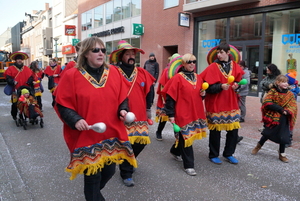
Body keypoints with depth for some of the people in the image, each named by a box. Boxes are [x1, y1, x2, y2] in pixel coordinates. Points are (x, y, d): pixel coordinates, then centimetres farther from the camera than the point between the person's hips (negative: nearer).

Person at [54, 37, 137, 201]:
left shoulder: (113, 73, 4)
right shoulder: (72, 76, -7)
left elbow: (122, 97, 11)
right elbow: (62, 104, -5)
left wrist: (123, 109, -9)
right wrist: (75, 120, -20)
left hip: (112, 133, 5)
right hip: (87, 136, -4)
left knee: (109, 171, 17)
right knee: (92, 176, 5)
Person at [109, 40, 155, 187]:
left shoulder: (142, 73, 8)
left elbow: (148, 91, 17)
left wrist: (148, 108, 15)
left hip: (140, 116, 5)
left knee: (141, 141, 8)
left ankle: (127, 161, 38)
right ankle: (126, 173, 20)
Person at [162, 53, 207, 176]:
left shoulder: (198, 78, 10)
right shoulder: (178, 78, -9)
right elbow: (170, 97, -11)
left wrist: (203, 94, 0)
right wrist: (170, 114, -15)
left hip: (196, 113, 7)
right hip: (183, 113, -7)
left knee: (186, 136, 16)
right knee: (186, 137, -2)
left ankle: (175, 151, 43)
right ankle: (188, 165, 9)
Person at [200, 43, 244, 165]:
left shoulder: (234, 66, 4)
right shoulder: (213, 67, -9)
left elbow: (239, 81, 14)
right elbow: (208, 87, -14)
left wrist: (236, 85, -8)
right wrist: (221, 86, -28)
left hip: (231, 103, 4)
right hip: (216, 104, -4)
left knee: (234, 129, 8)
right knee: (215, 131, 4)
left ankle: (228, 154, 28)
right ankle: (213, 155, 23)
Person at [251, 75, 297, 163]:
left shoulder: (290, 94, 3)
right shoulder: (273, 91, -7)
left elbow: (293, 106, 0)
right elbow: (267, 102, -17)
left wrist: (287, 112, -21)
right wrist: (281, 109, -19)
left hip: (284, 119, 3)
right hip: (272, 117, -3)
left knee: (283, 137, 3)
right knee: (267, 133, 4)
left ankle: (282, 154, 23)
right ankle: (259, 145, 32)